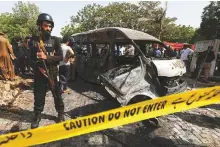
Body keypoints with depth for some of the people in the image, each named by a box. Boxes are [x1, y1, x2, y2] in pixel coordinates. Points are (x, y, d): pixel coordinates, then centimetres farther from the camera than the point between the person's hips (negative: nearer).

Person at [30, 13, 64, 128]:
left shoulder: (55, 40, 0)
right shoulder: (33, 40, 3)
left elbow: (60, 57, -7)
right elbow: (31, 57, 2)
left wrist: (46, 57, -21)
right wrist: (38, 56, -19)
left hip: (53, 73, -1)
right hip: (39, 74, 1)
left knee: (57, 95, 9)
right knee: (39, 96, 11)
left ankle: (61, 114, 27)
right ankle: (37, 115, 31)